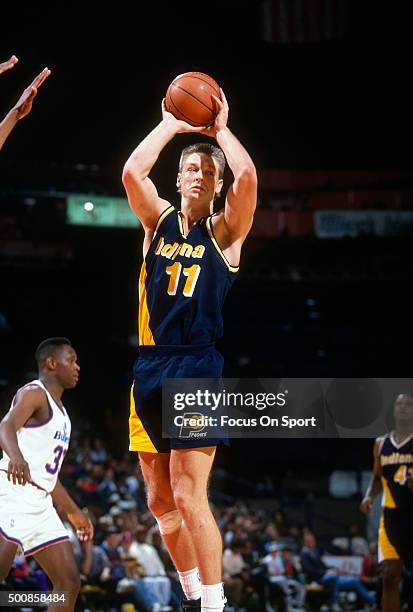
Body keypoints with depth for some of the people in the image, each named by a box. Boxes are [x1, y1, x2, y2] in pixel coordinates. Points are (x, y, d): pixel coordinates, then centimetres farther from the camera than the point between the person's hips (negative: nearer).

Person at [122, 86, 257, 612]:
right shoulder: (158, 220, 11)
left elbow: (248, 177, -17)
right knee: (159, 500, 10)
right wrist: (171, 124, 0)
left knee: (188, 495, -13)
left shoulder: (225, 230, 2)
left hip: (198, 368, -5)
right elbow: (132, 172, -7)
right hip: (150, 367, 5)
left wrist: (221, 130, -4)